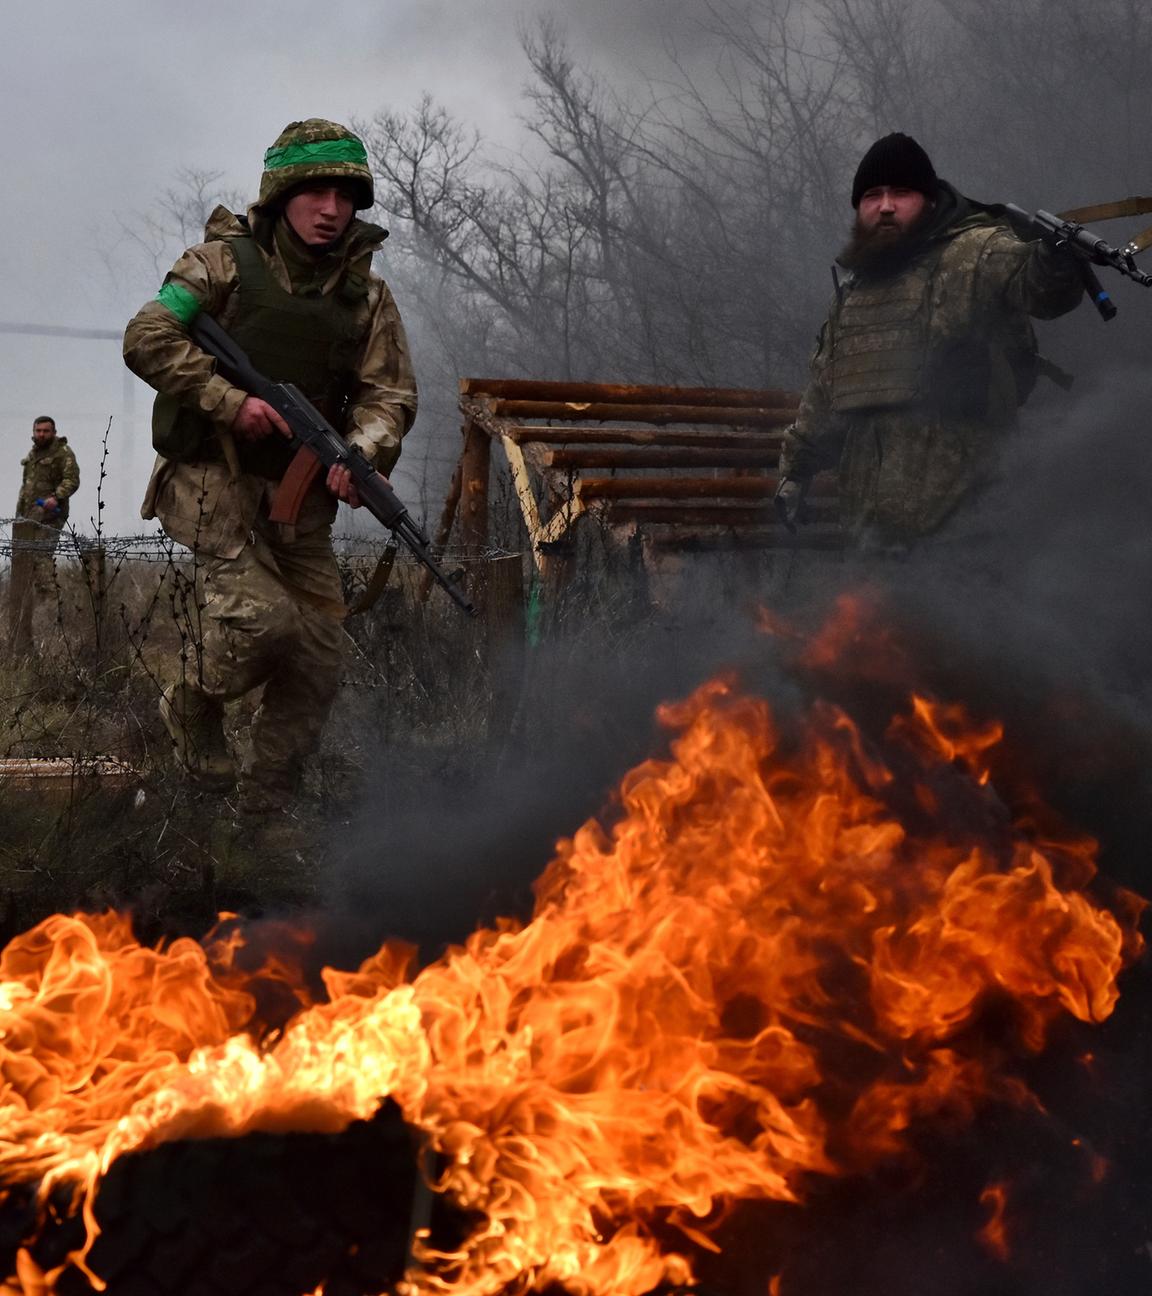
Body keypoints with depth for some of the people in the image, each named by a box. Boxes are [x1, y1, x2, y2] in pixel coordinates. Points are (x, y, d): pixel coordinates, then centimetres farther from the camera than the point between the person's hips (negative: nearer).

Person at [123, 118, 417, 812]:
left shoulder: (367, 295, 7)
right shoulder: (226, 261, -4)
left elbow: (390, 391, 3)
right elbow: (147, 339, -10)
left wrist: (362, 452, -18)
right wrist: (231, 401, -19)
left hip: (299, 493, 5)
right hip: (214, 477, -5)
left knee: (318, 657, 2)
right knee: (262, 616, -25)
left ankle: (268, 808, 17)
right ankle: (193, 705, 8)